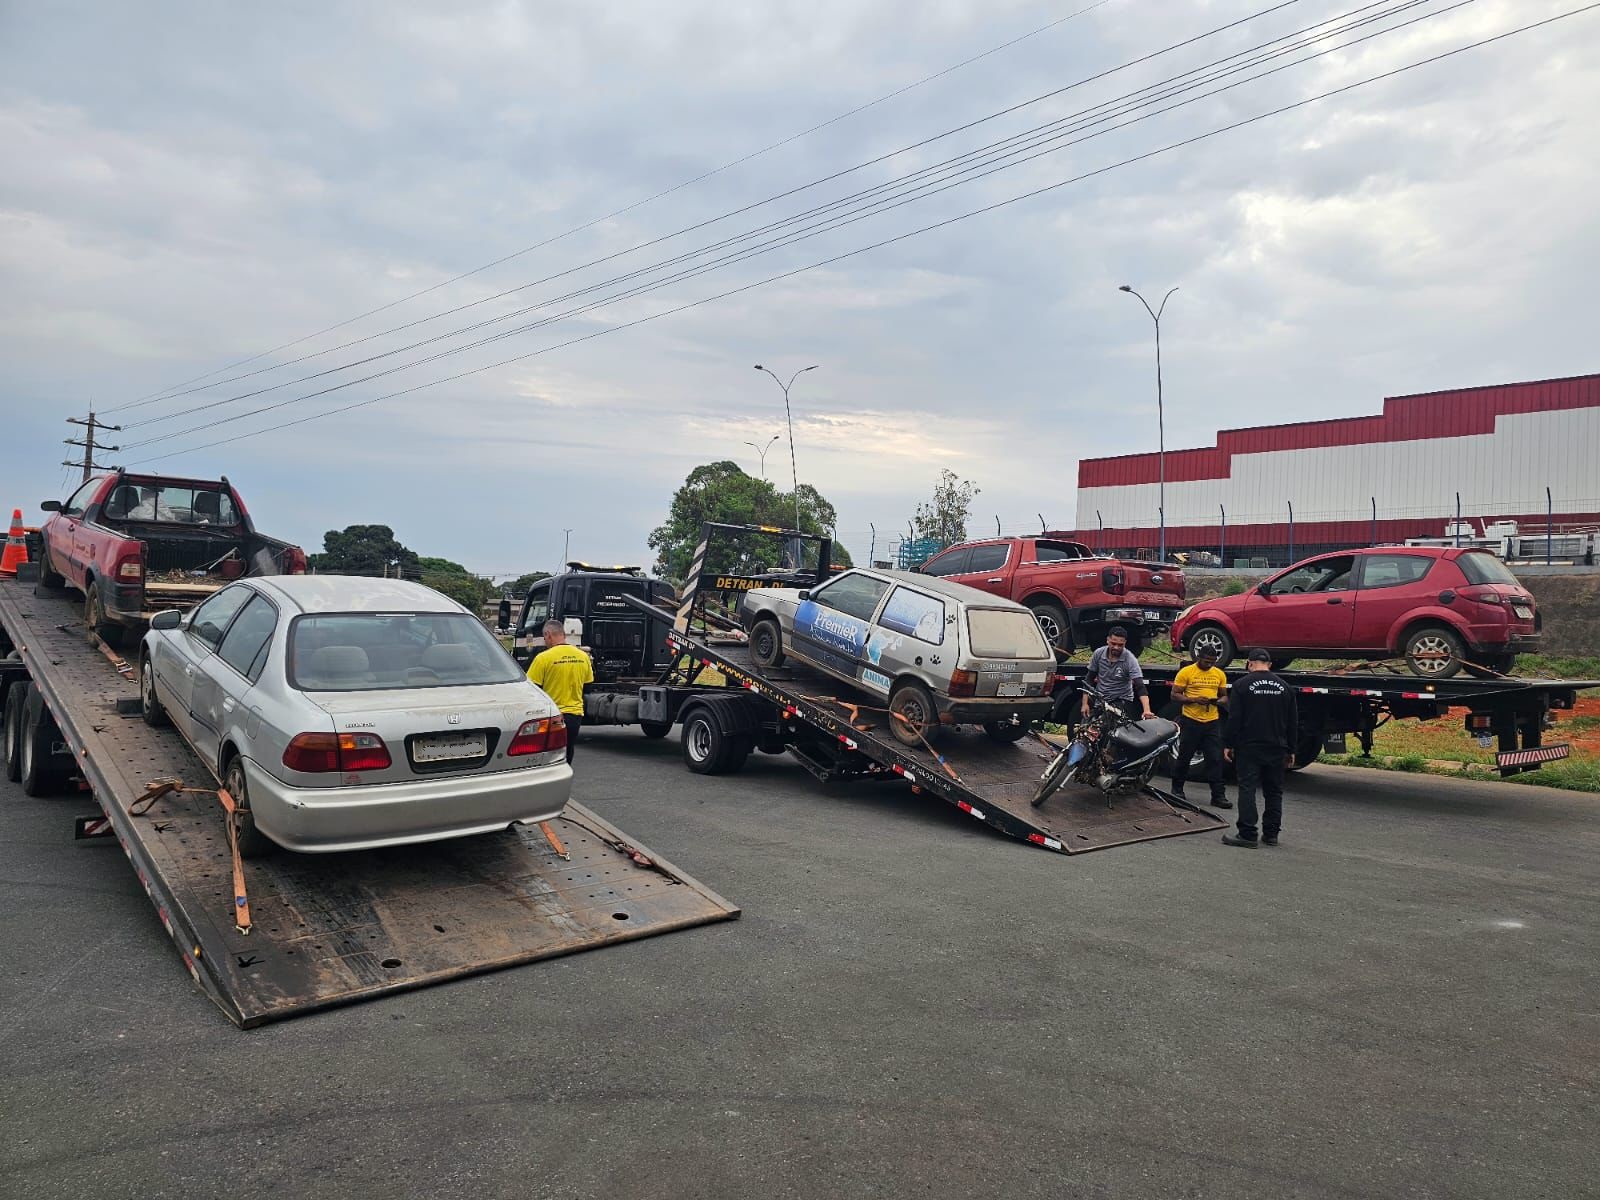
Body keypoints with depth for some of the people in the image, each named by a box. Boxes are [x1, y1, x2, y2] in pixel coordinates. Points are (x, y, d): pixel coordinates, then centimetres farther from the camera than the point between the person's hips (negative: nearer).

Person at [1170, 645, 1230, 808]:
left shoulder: (1219, 674, 8)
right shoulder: (1186, 672, -5)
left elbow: (1224, 696, 16)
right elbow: (1175, 695, -5)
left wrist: (1219, 701, -8)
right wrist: (1194, 699, -20)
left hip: (1212, 721, 3)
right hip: (1190, 721, -3)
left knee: (1215, 759, 1)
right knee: (1184, 757, 8)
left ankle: (1218, 795, 5)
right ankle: (1177, 789, 24)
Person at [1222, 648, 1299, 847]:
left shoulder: (1242, 685, -6)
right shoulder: (1284, 687, 8)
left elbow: (1234, 718, -10)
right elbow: (1292, 722, 11)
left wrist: (1229, 744, -3)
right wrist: (1290, 749, 17)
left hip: (1249, 747, -4)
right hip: (1277, 749, 4)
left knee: (1247, 789, -4)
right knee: (1274, 791, 12)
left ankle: (1247, 834, -8)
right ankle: (1271, 834, 15)